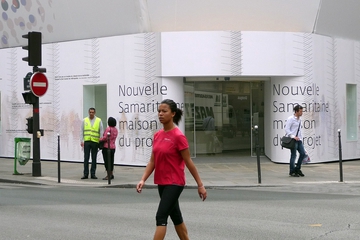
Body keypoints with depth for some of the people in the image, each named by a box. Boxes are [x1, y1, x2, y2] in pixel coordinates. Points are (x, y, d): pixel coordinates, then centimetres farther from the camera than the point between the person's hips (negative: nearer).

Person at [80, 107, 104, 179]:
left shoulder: (99, 120, 3)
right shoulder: (85, 120, 7)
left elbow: (101, 131, 3)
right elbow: (81, 131, 8)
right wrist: (81, 141, -1)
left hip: (95, 142, 0)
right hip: (87, 142, 0)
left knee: (94, 158, 5)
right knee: (86, 158, -2)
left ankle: (93, 174, 10)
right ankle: (85, 174, 1)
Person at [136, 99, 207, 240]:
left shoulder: (178, 136, -15)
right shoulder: (157, 135, 6)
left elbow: (188, 162, -10)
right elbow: (152, 161, 9)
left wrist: (200, 185, -7)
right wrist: (143, 179, -3)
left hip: (174, 183, -8)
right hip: (162, 183, 8)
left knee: (161, 216, -12)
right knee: (175, 216, 17)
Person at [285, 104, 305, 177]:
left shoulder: (299, 119, 15)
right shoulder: (291, 119, -9)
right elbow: (287, 129, -15)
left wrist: (301, 138, 15)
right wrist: (293, 137, -23)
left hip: (298, 139, 8)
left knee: (303, 153, 4)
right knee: (293, 155, -5)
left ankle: (297, 169, 18)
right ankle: (292, 172, 5)